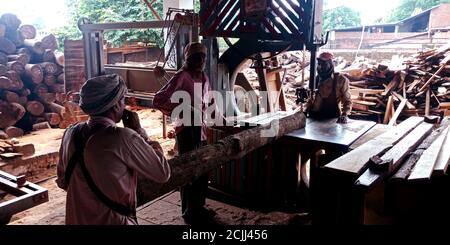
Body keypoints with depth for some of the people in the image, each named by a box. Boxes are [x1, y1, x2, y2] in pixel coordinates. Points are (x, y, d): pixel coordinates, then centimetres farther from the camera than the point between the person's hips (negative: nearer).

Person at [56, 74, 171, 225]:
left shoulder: (71, 133, -5)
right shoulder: (123, 138, -24)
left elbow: (63, 180, 10)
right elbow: (163, 173, -14)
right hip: (113, 221, -5)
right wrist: (139, 131, -9)